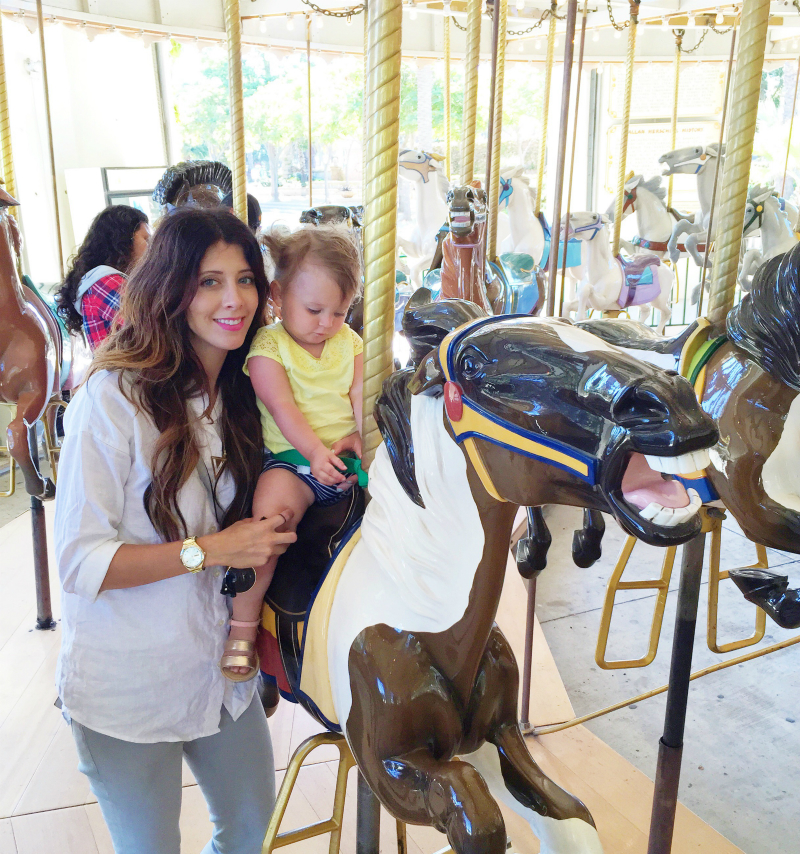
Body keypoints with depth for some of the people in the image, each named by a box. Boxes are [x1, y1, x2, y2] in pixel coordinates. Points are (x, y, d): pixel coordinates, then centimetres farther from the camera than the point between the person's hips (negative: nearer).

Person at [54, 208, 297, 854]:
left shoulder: (245, 390, -1)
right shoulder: (113, 398, -22)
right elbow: (79, 562, -22)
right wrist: (211, 549, -27)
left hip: (221, 666, 6)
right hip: (126, 686, -5)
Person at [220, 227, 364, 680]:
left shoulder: (348, 342, 14)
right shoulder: (268, 346, -1)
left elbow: (361, 393, 5)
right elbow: (283, 407, -13)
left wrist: (362, 435, -16)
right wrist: (315, 450, -28)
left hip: (350, 454, 5)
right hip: (293, 457, -4)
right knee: (272, 506, -31)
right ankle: (244, 622, -18)